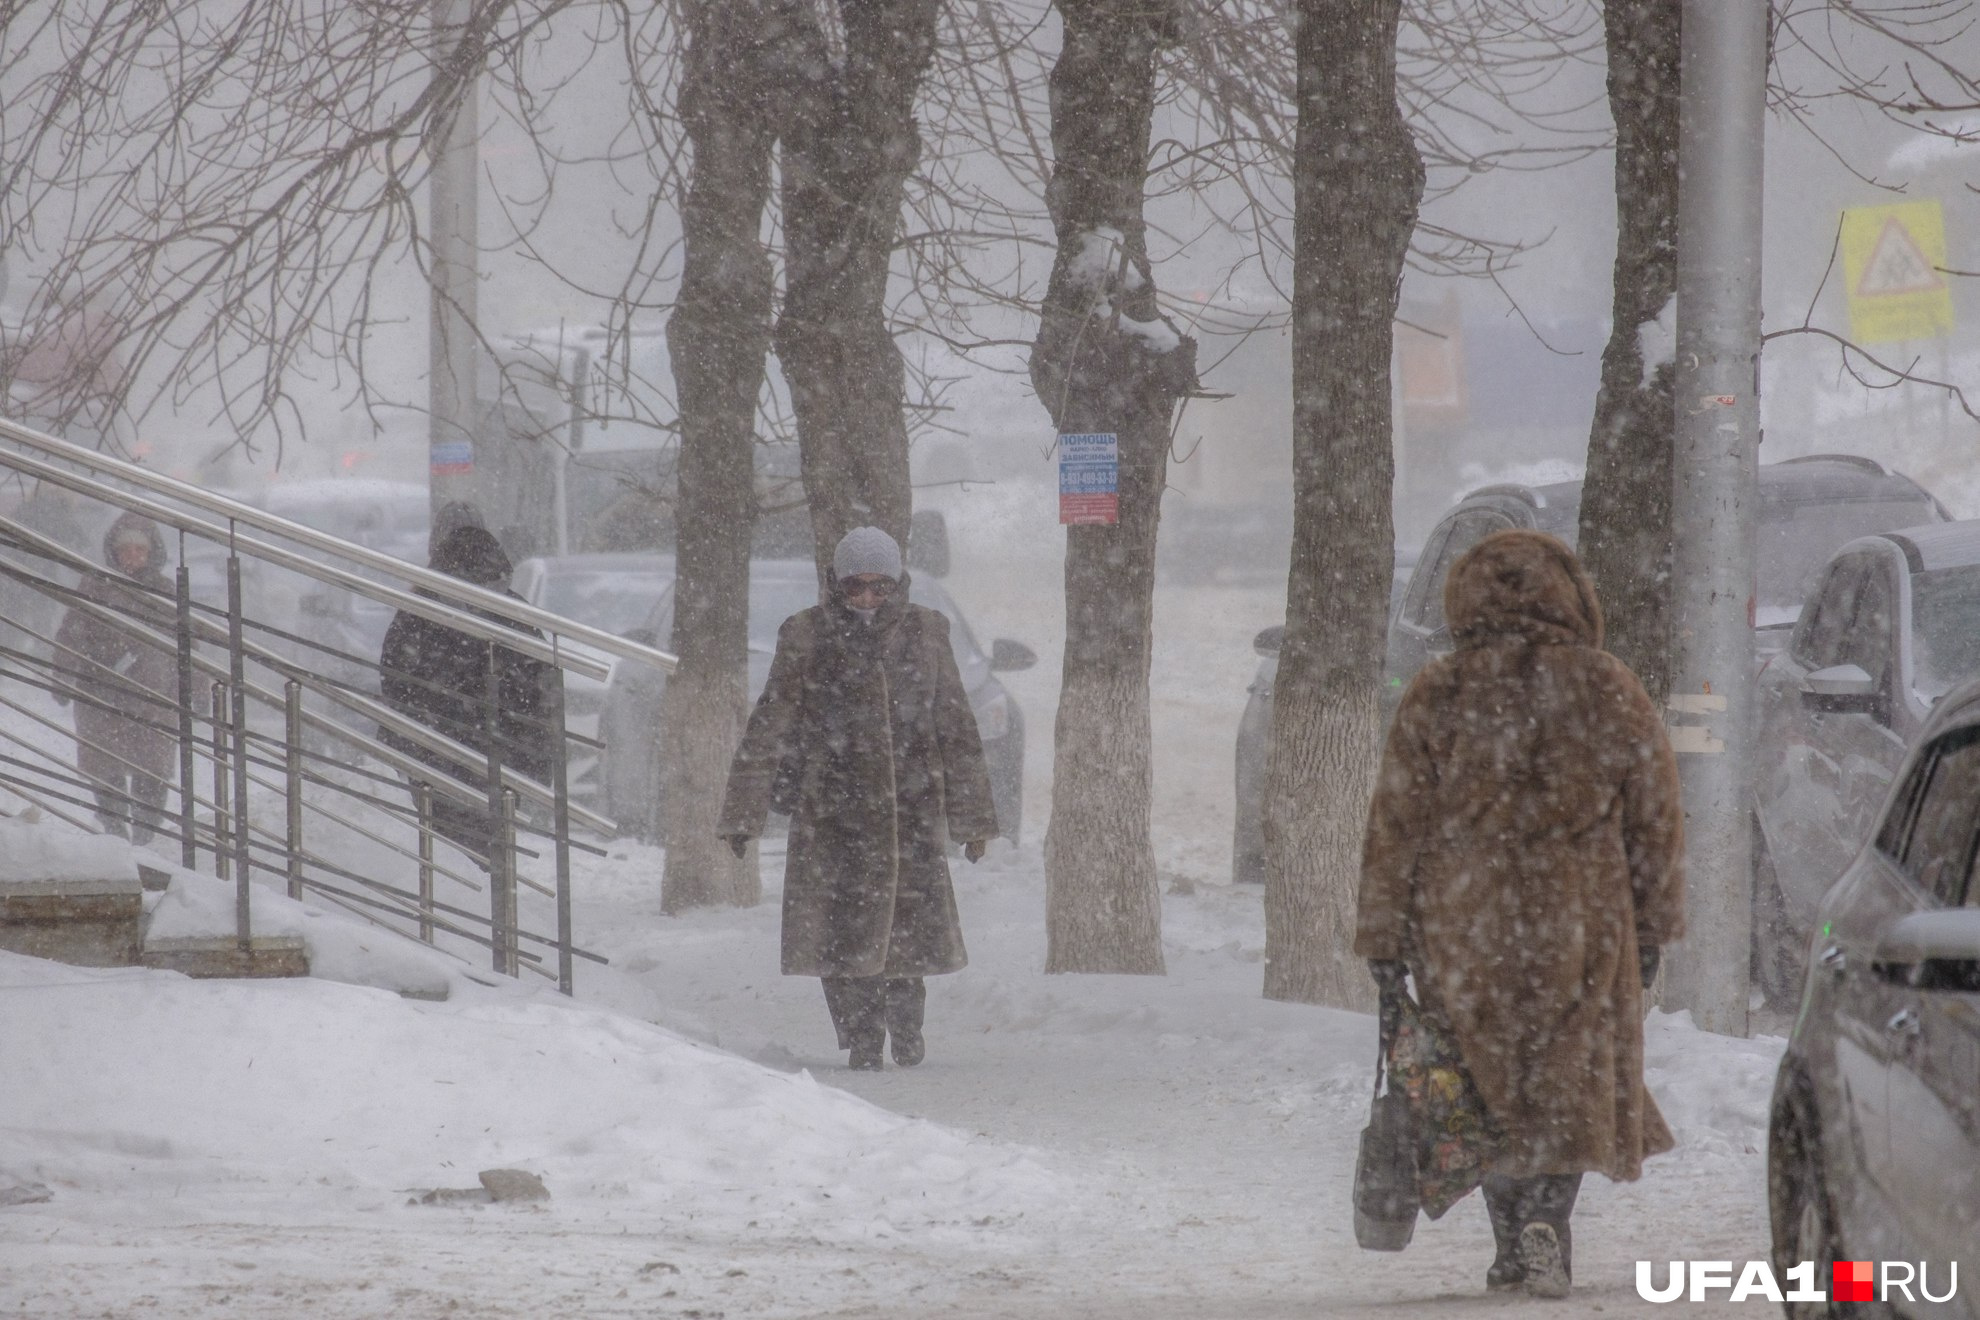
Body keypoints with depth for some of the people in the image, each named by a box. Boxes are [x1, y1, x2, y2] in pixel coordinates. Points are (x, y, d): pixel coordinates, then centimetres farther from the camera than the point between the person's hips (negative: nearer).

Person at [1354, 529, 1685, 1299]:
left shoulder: (1437, 699, -3)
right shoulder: (1608, 691, -1)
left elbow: (1397, 825, -2)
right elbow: (1655, 819, 5)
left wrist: (1385, 938, 5)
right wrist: (1652, 926, 15)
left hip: (1466, 931, 0)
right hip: (1581, 930, 0)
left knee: (1492, 1087, 14)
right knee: (1571, 1087, 8)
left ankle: (1513, 1245, 16)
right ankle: (1548, 1217, -13)